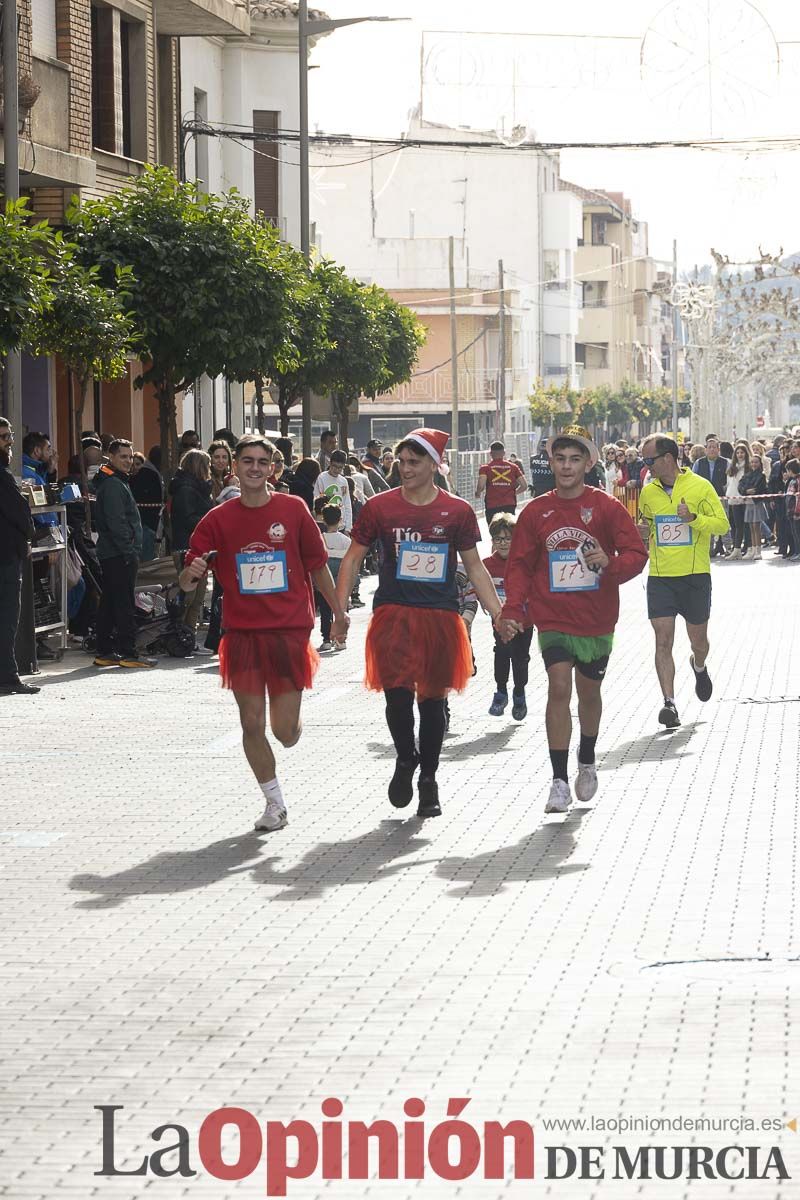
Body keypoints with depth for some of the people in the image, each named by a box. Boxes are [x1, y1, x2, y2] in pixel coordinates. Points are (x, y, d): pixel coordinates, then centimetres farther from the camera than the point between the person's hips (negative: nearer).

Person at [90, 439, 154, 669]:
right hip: (120, 554, -11)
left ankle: (104, 652, 15)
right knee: (125, 604, -9)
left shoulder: (113, 482, 19)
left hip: (109, 554, 11)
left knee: (109, 602, 11)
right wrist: (130, 552, -20)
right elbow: (117, 523, -20)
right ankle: (128, 652, -9)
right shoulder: (113, 485, -14)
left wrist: (132, 550, 19)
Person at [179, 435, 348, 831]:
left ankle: (292, 719, 36)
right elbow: (187, 582, 1)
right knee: (251, 724, 0)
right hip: (242, 632, 1)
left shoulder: (292, 509, 0)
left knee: (285, 732, -2)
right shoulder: (218, 519, 1)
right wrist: (193, 573, -22)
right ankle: (274, 803, 18)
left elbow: (317, 565, 9)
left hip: (289, 631, -1)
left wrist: (338, 613, 12)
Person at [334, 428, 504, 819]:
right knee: (397, 695, -12)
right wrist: (340, 609, -1)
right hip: (393, 614, -1)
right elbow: (354, 558, 7)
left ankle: (428, 778, 24)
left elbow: (475, 568, 9)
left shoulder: (457, 511, 3)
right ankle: (405, 759, 16)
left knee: (433, 700, 8)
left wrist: (499, 615, 3)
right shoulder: (379, 507, 1)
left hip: (441, 617, 1)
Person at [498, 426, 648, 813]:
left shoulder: (606, 507, -4)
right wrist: (513, 610, -11)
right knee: (559, 686, -16)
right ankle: (559, 782, -16)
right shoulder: (536, 512, 0)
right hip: (552, 618, -1)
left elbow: (637, 554, -4)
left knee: (589, 692, 15)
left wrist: (609, 563, -26)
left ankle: (587, 762, 42)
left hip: (596, 618, 1)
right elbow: (520, 565, 2)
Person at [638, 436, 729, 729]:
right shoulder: (648, 492, 7)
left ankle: (699, 666, 46)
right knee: (663, 640, -10)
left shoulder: (700, 487, -6)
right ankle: (669, 702, -10)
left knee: (698, 641, 11)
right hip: (660, 577, 2)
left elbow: (722, 524, -7)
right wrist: (641, 532, -2)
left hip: (695, 575, -2)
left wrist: (694, 518, -24)